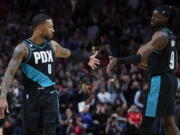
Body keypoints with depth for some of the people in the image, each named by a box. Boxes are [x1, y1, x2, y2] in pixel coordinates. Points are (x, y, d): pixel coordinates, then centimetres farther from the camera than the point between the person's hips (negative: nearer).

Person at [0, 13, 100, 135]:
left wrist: (87, 59, 41)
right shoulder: (23, 48, -11)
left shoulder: (52, 45, 7)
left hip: (50, 94, 4)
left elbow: (68, 53, 28)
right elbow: (10, 72, -19)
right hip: (31, 96, -4)